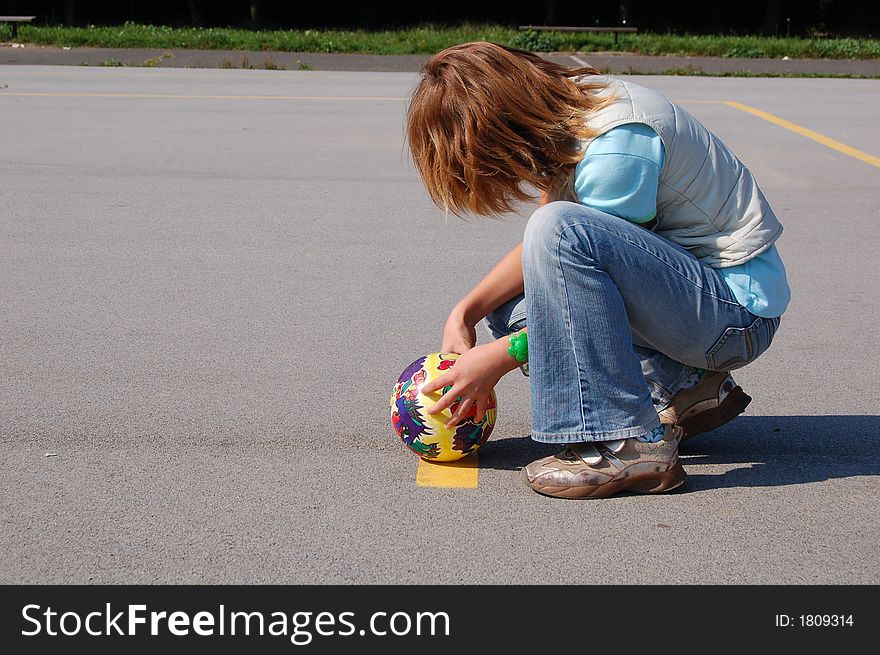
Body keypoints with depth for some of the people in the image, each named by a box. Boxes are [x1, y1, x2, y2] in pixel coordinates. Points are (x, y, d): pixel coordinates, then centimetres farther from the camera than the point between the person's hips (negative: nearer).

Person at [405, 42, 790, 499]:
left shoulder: (617, 146, -25)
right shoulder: (565, 109, 1)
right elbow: (543, 256, 5)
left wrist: (499, 357, -14)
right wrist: (466, 311, -4)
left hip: (738, 306, -9)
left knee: (561, 229, -30)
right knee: (509, 305, 6)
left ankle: (628, 444, -23)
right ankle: (679, 388, 4)